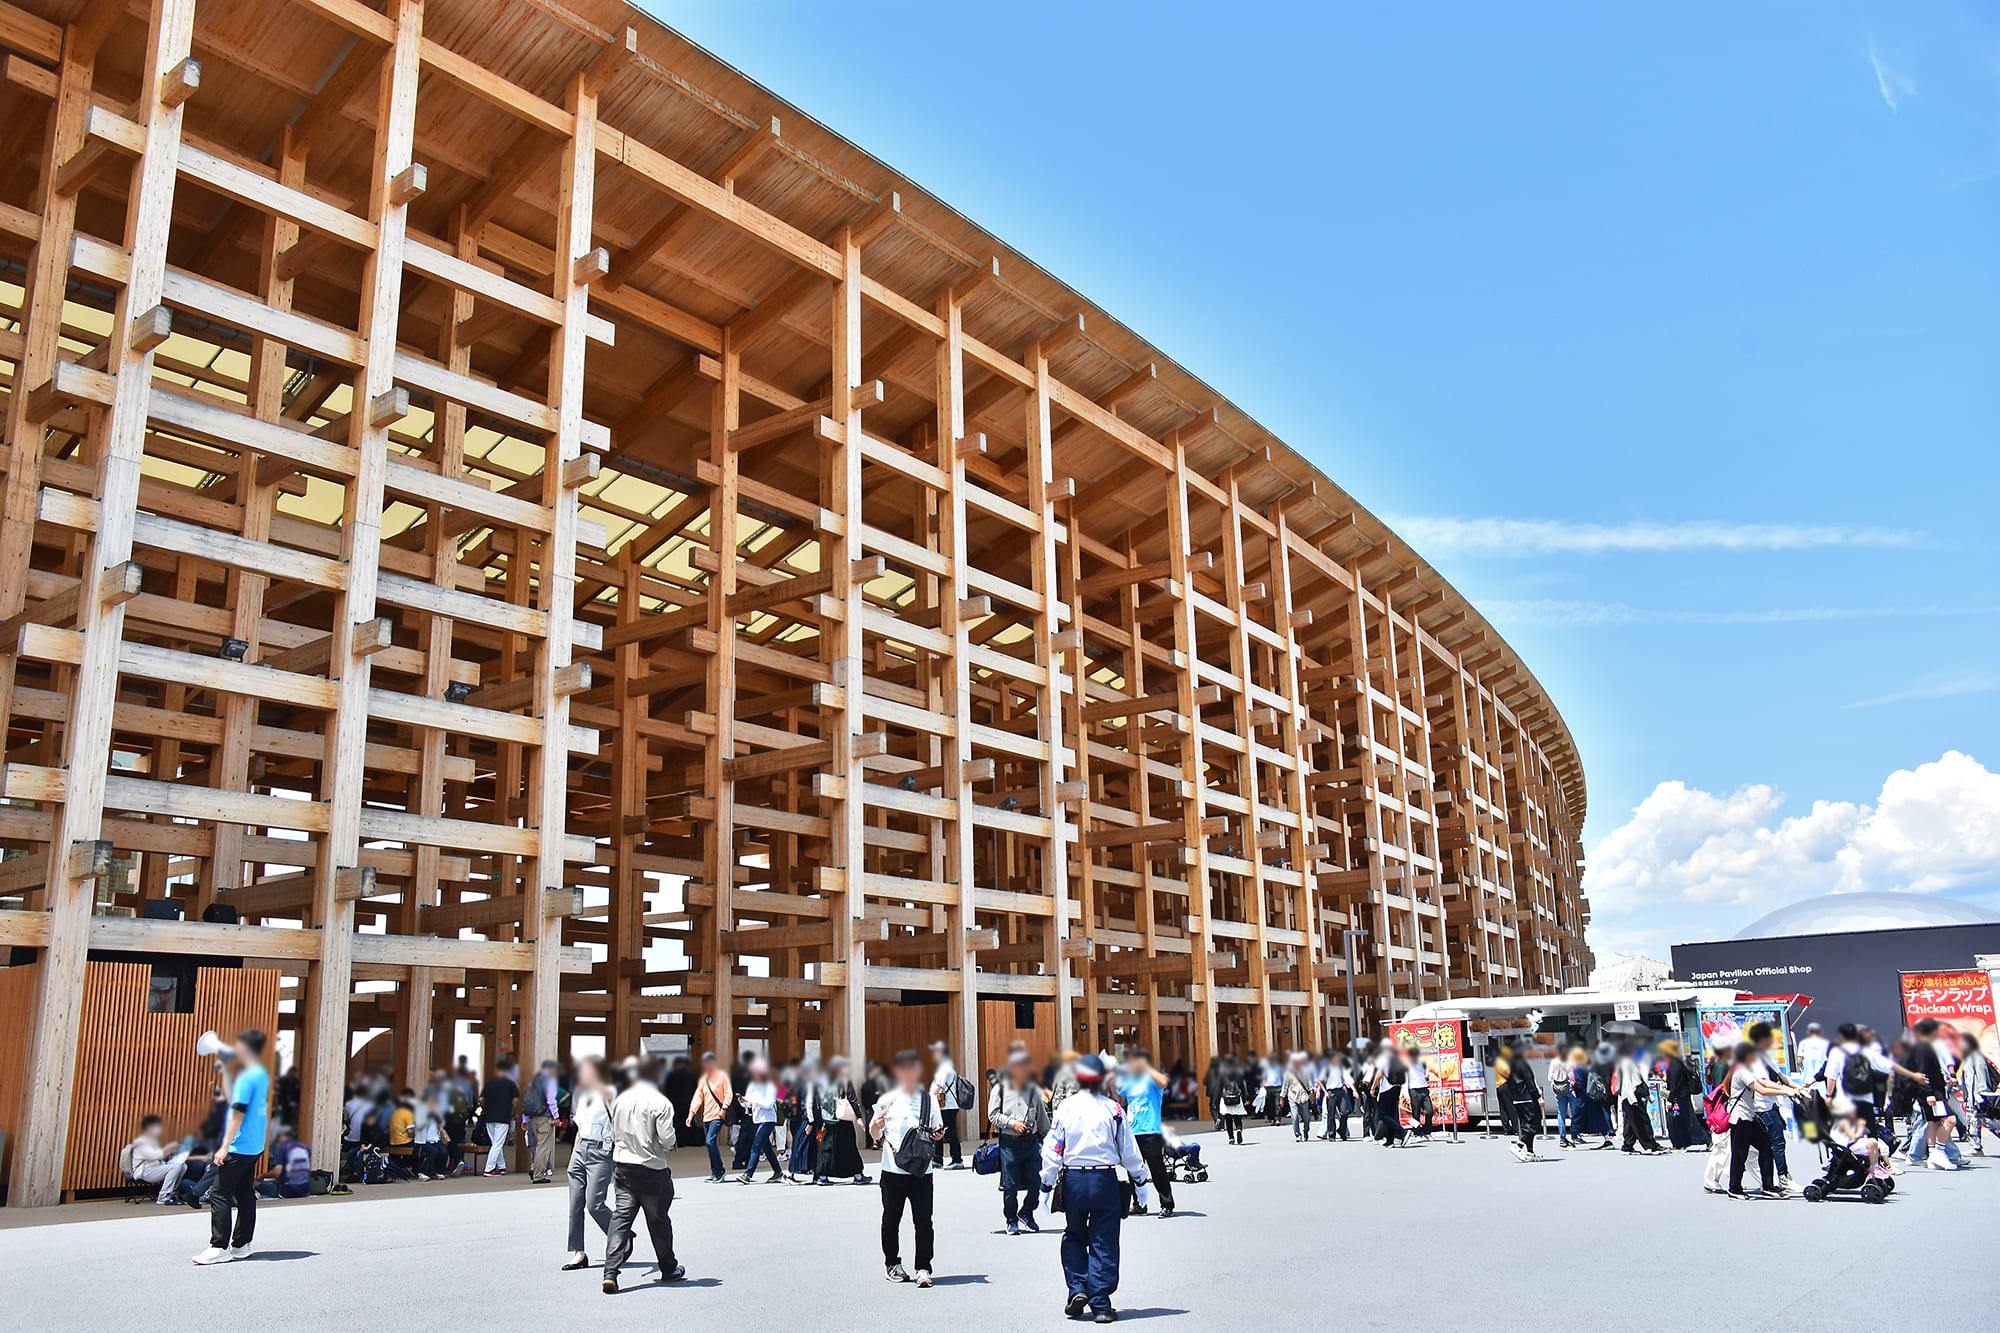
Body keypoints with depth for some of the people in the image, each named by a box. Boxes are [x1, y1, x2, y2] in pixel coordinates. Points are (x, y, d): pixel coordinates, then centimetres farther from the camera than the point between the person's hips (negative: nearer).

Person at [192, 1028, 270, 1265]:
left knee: (219, 1194, -5)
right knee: (245, 1195, 12)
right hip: (254, 1147, 9)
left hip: (238, 1148, -9)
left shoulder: (247, 1076, -16)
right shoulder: (262, 1075, 12)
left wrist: (225, 1147, -17)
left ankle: (219, 1247, -5)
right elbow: (233, 1098, 22)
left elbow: (238, 1112, -19)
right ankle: (241, 1245, 16)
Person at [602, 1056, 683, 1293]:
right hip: (651, 1169, -4)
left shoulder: (621, 1099, 4)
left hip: (622, 1166, 4)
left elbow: (614, 1134, 13)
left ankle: (610, 1272, -11)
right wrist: (669, 1147, 4)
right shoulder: (660, 1102, -15)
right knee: (658, 1220, 10)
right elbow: (667, 1140, -17)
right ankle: (669, 1269, 26)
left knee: (620, 1217, 1)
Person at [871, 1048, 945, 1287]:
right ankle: (892, 1264, 26)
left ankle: (923, 1268, 4)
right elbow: (876, 1136, 8)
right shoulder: (888, 1100, 3)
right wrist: (875, 1127, -14)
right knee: (891, 1219, 9)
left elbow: (937, 1131, 15)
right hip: (893, 1170, 0)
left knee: (923, 1220, -4)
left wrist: (939, 1135, -7)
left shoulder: (929, 1099, 7)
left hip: (922, 1170, 0)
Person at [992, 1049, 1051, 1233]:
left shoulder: (1034, 1090, 10)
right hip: (1009, 1143, -3)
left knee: (1036, 1181, -1)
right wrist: (1012, 1123, -14)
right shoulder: (1000, 1089, 0)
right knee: (1010, 1185, 1)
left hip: (1031, 1142, 3)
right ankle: (1011, 1221, 18)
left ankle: (1026, 1213, 24)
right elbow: (993, 1114, -3)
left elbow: (1042, 1118, 18)